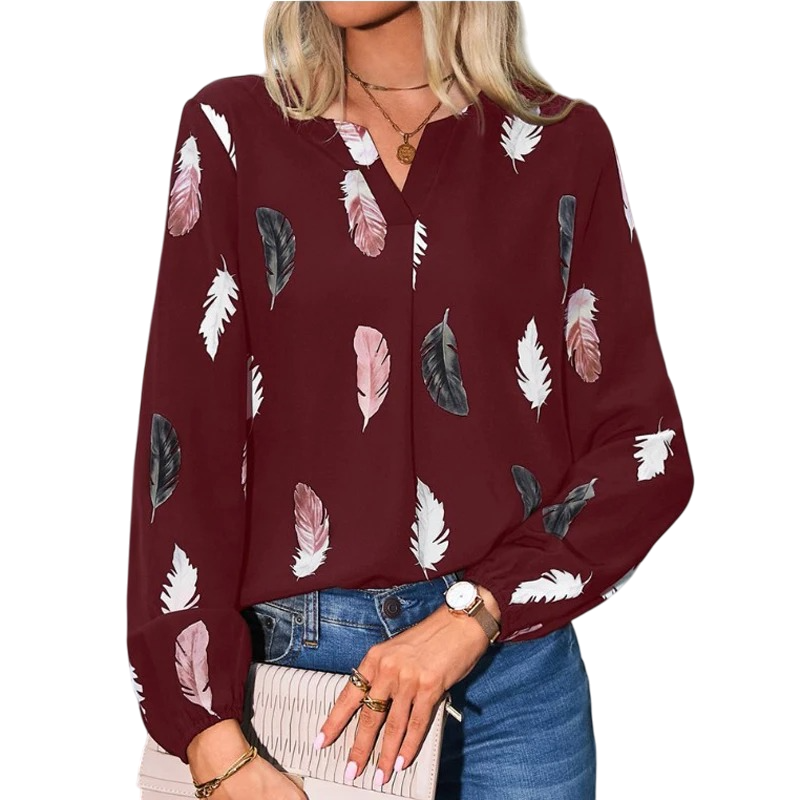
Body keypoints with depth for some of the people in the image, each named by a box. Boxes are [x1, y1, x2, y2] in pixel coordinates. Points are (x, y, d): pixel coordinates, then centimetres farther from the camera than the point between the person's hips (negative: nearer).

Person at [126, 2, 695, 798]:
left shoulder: (560, 142, 0)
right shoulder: (233, 129, -2)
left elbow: (645, 444, -2)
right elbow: (185, 437, -6)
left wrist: (473, 614, -14)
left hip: (510, 656, 1)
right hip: (289, 655, 0)